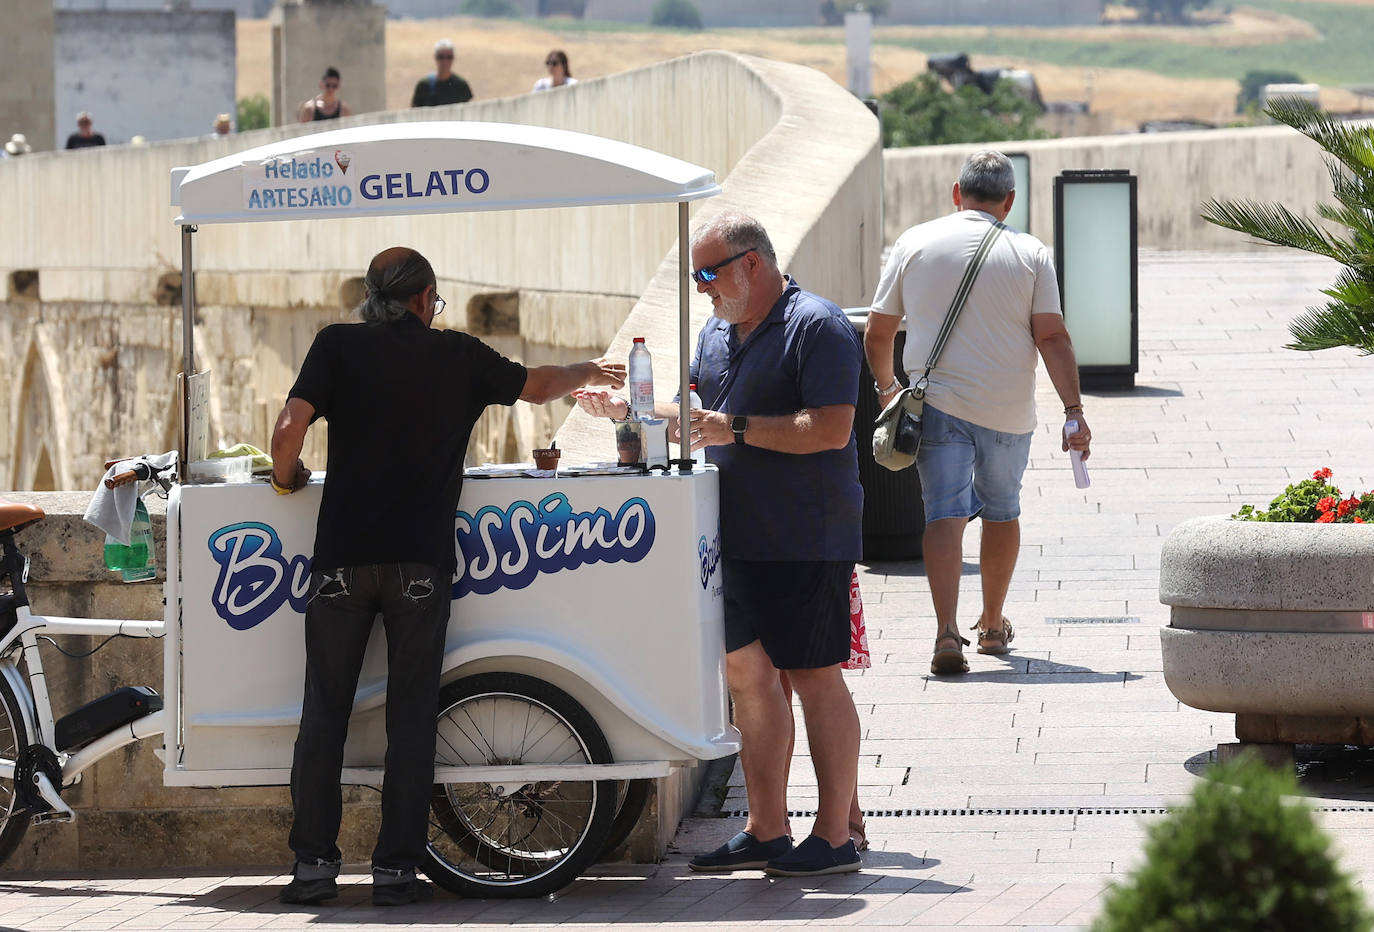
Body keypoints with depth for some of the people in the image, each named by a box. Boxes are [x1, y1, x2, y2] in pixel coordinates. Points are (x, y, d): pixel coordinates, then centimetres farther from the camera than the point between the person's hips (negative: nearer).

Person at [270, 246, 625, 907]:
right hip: (421, 562, 0)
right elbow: (537, 386, 26)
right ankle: (396, 868, 1)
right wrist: (588, 373, 46)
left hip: (342, 555, 0)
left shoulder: (339, 345, 5)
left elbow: (289, 431, -7)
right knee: (410, 715, 4)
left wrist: (286, 479, 14)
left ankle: (314, 863, 5)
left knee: (324, 711, 7)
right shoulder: (458, 355, 9)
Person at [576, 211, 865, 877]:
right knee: (748, 674, 9)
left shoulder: (817, 328, -11)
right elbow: (696, 416, 26)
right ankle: (766, 831, 16)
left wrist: (737, 428, -21)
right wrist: (625, 411, 11)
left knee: (814, 676, -4)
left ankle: (834, 837, 0)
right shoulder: (717, 334, 17)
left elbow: (831, 428, -20)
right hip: (735, 539, 8)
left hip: (804, 540, -8)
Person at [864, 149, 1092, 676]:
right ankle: (993, 627, 32)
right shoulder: (1030, 255, 0)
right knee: (1002, 511, 19)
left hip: (937, 403, -1)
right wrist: (1074, 410, -7)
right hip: (1007, 410, 1)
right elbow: (1052, 337, -8)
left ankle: (947, 631, -22)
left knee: (945, 513, -5)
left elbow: (877, 335, 9)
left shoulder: (914, 244, 3)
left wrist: (885, 385, 26)